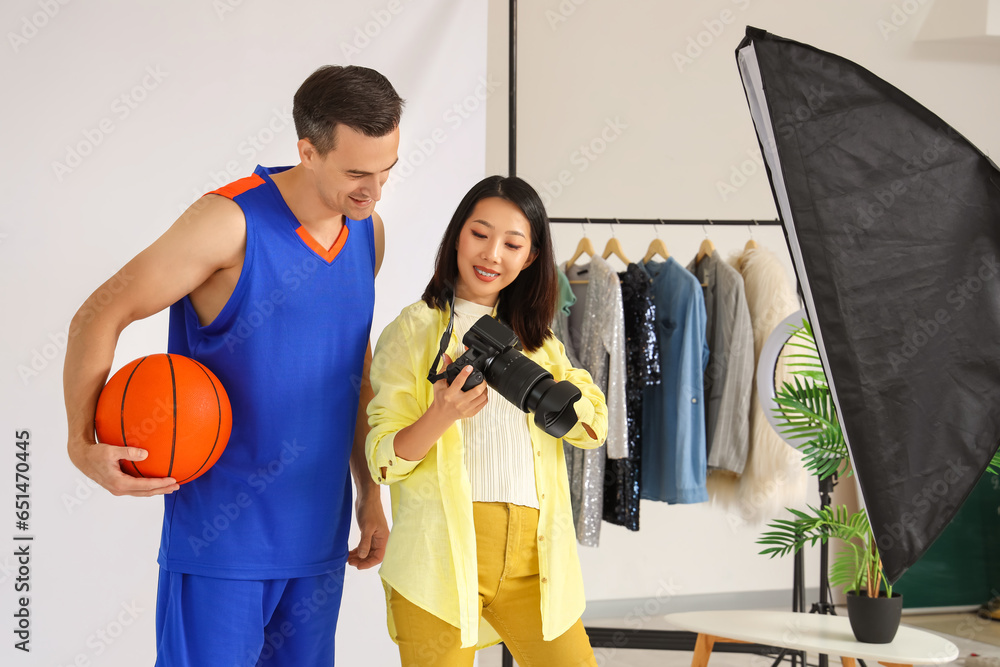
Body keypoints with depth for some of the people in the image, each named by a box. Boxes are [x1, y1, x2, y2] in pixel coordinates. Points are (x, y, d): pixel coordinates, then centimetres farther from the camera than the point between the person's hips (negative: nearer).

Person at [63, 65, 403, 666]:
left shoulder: (369, 232, 6)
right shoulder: (230, 222, -14)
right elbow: (98, 319, -10)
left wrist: (370, 492, 19)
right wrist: (83, 445, -21)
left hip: (320, 533, 6)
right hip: (219, 532, -6)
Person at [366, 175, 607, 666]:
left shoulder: (536, 337, 20)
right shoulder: (413, 330, 5)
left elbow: (594, 427, 5)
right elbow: (382, 461, -2)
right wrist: (439, 418, -22)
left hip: (530, 556, 4)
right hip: (443, 549, -4)